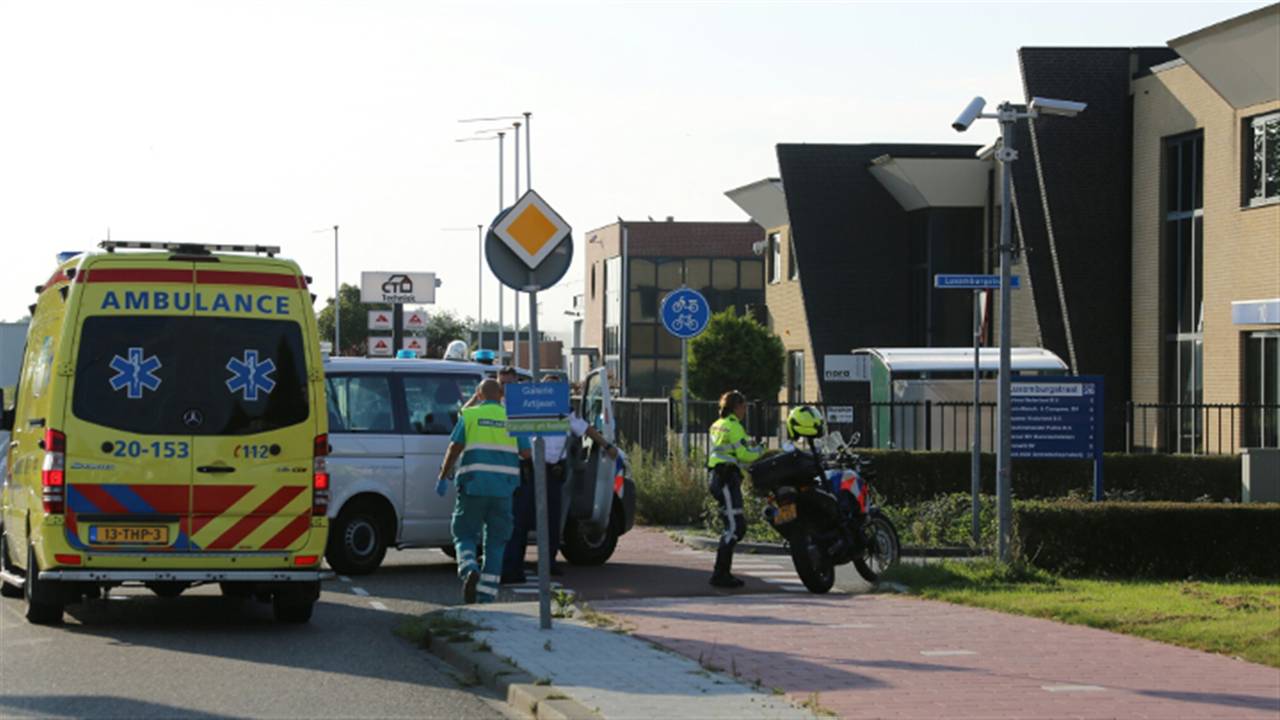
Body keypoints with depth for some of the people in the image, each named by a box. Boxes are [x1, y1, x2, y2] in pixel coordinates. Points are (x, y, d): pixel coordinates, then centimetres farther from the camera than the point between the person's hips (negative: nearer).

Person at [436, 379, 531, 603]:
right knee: (496, 541, 8)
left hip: (474, 486, -1)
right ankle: (487, 593, 4)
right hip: (503, 489, 1)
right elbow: (526, 452, 5)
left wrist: (443, 477, 0)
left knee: (464, 534, 9)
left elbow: (455, 448, -4)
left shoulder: (470, 415, 3)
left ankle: (469, 569, -19)